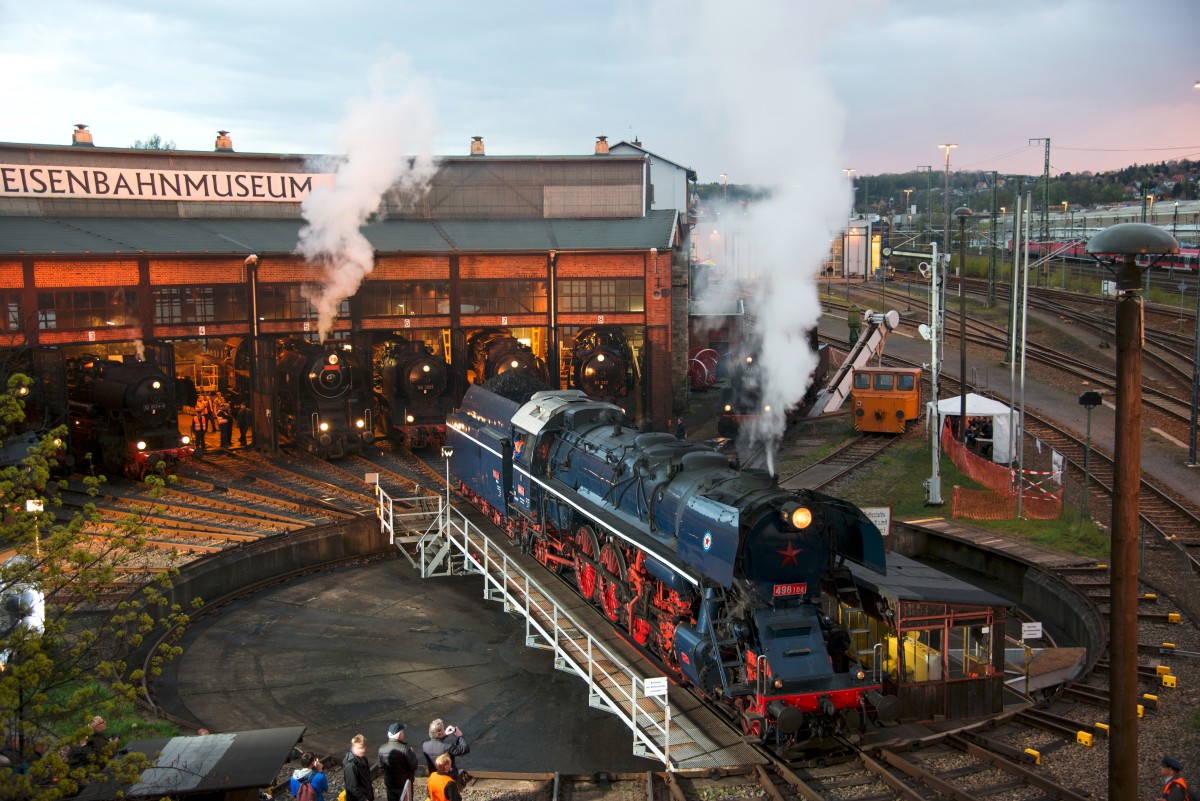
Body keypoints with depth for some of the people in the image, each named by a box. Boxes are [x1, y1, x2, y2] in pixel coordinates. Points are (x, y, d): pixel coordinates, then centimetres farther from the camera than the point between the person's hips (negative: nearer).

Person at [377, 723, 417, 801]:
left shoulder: (382, 749, -7)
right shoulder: (404, 748, -23)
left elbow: (381, 768, 2)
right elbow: (414, 765, -19)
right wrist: (412, 753, -3)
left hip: (389, 783, 5)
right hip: (404, 783, -4)